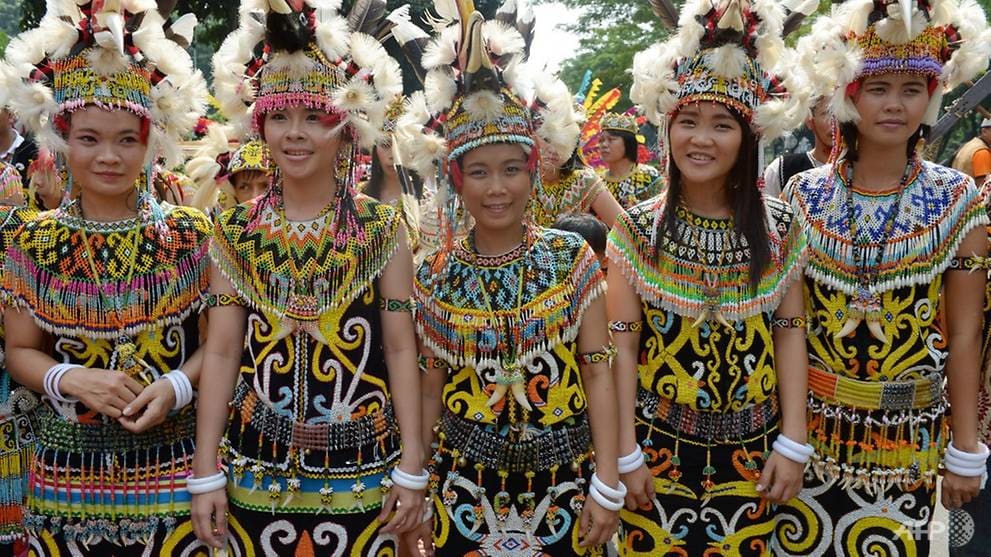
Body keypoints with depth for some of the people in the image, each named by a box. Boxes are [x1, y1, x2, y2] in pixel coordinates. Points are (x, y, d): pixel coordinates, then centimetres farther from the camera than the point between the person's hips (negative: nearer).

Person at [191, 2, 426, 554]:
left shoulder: (381, 228, -3)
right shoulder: (237, 231, 1)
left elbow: (401, 348, -3)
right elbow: (221, 352, 2)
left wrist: (413, 467, -6)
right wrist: (206, 471, -1)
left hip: (360, 471, -1)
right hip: (257, 469, 2)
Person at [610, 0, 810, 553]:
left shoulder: (781, 226, -2)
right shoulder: (637, 227, -7)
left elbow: (789, 333, 0)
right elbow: (623, 344, -7)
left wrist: (793, 442, -4)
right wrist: (626, 453, -9)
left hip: (752, 446, 2)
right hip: (659, 442, -1)